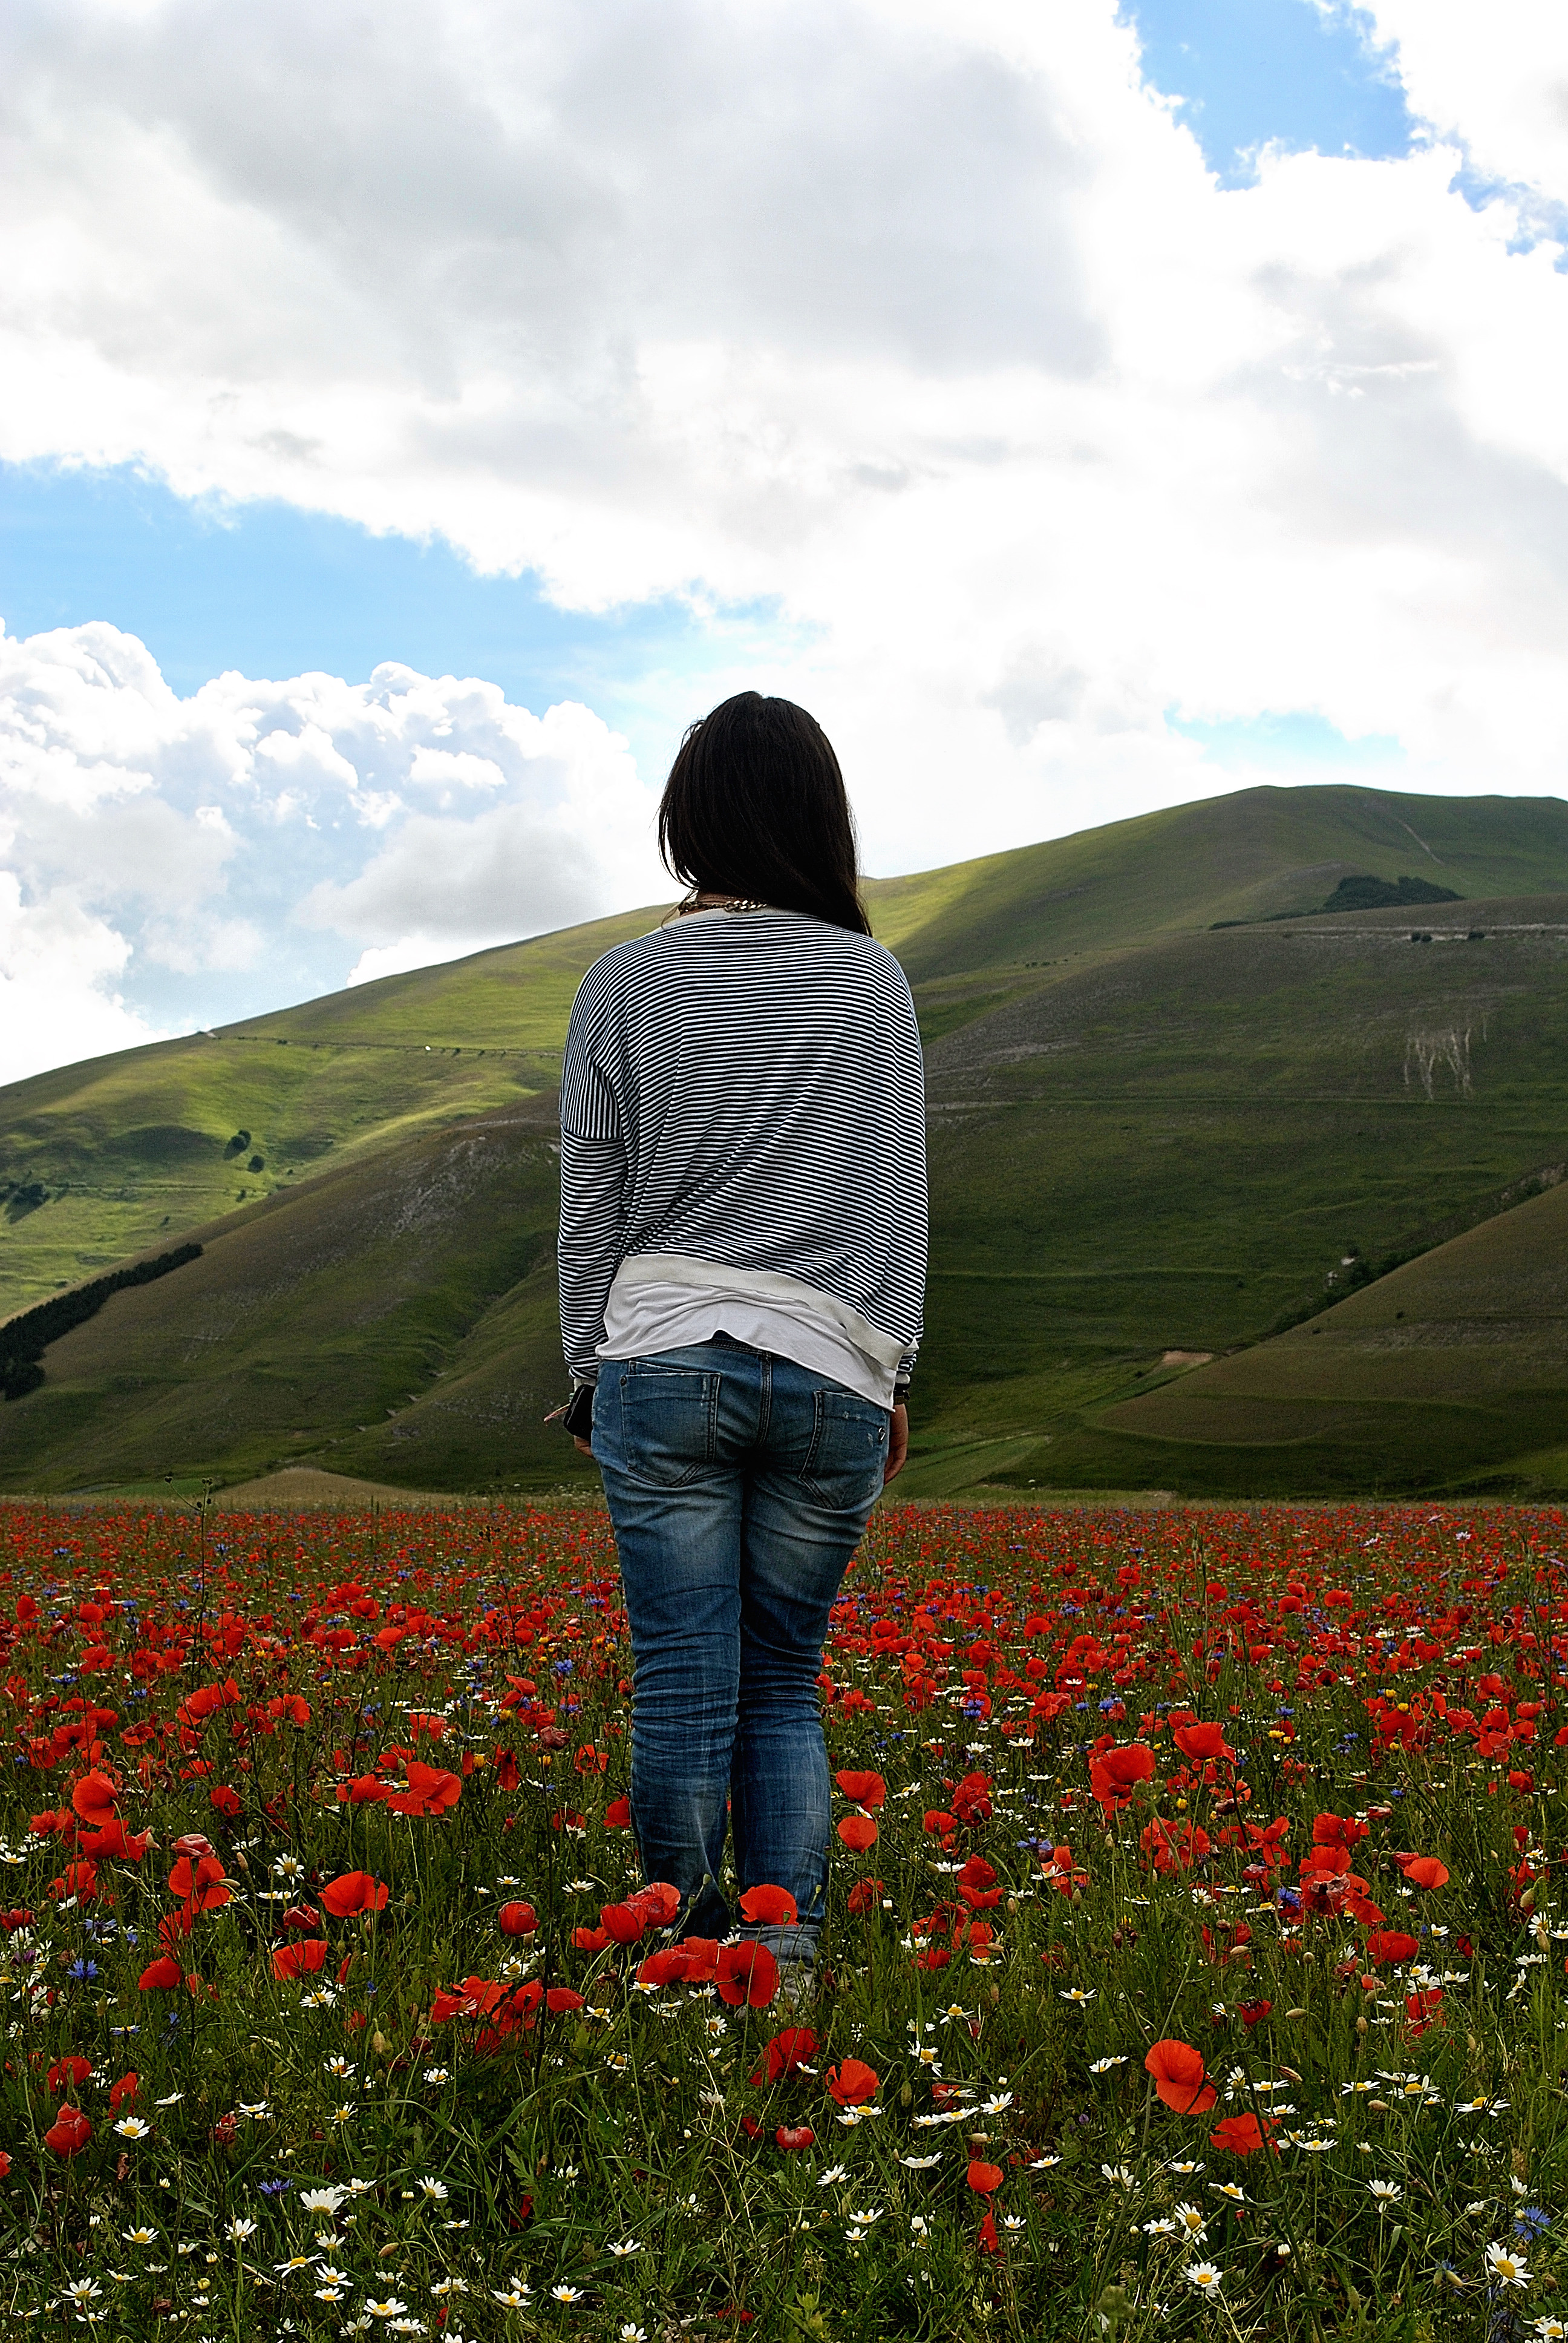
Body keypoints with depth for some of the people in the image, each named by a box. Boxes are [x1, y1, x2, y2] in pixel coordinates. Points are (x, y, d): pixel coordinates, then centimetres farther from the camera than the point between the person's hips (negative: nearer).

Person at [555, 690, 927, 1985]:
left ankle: (684, 1947, 9)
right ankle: (786, 1958, 3)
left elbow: (591, 1199, 2)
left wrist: (592, 1365, 12)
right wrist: (893, 1373, 9)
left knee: (684, 1679, 3)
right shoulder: (873, 981, 0)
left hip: (667, 1363, -1)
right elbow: (897, 1193, 3)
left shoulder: (626, 984, -1)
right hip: (829, 1373, 1)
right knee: (786, 1680, 10)